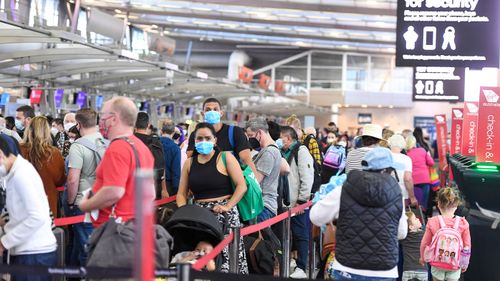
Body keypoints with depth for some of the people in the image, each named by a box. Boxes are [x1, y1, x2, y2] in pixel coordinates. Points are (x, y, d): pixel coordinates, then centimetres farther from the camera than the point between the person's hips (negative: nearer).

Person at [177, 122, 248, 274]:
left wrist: (227, 206, -13)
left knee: (224, 253, -16)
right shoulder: (189, 163, 14)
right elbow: (182, 193, 14)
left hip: (223, 213, -3)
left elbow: (242, 186, -4)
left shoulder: (225, 157, 2)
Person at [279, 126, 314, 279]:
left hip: (297, 204, -7)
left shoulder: (301, 151, -9)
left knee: (300, 235, 1)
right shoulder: (283, 153, 15)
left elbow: (307, 178, -15)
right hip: (284, 203, 8)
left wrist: (301, 200, -17)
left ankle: (301, 268, 7)